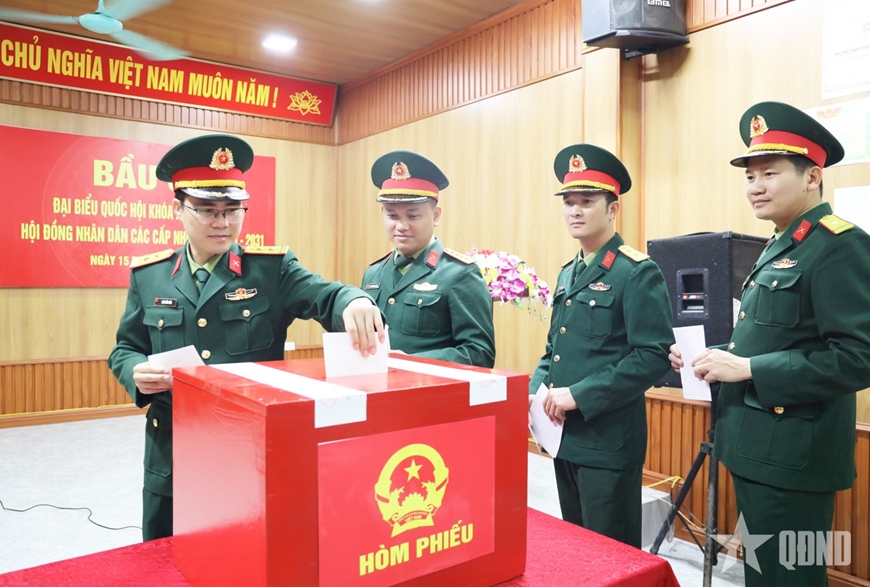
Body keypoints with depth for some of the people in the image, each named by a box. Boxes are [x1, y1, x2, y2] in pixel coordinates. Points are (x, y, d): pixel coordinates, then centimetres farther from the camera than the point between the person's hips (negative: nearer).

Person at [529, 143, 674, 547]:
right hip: (565, 436, 8)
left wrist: (580, 396, -22)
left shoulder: (638, 273, -12)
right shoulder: (568, 273, 12)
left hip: (609, 441, -8)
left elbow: (654, 356, -20)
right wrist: (536, 390, 1)